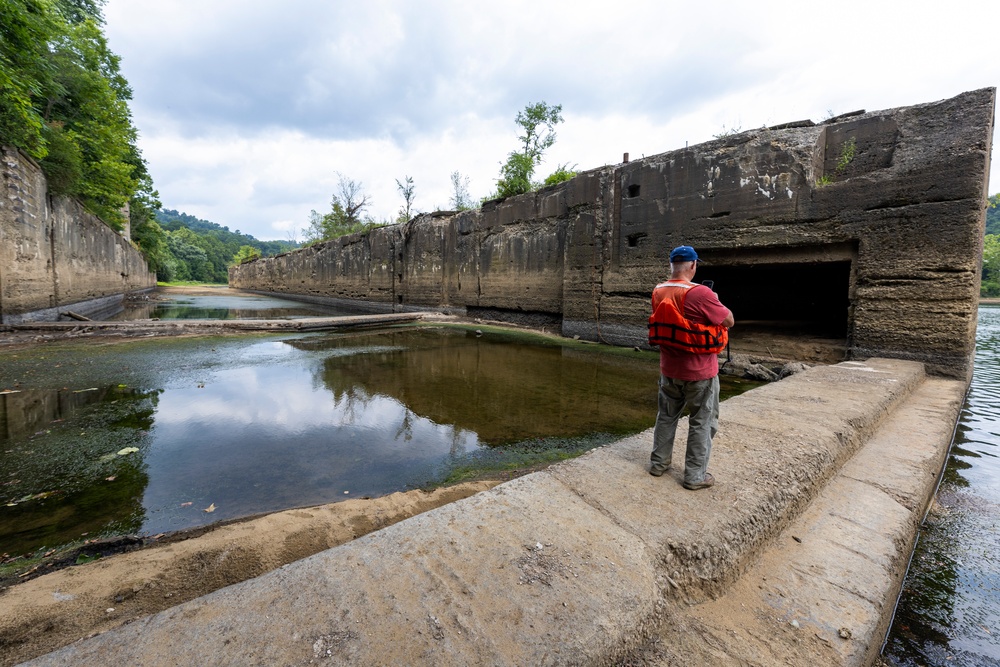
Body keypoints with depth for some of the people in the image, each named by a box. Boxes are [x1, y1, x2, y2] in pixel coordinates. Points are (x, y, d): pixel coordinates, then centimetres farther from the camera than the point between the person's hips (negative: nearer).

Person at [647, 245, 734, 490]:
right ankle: (695, 475, 18)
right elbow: (729, 321, -11)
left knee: (666, 416, 19)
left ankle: (658, 463, 29)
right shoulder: (700, 293, -23)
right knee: (702, 423, 9)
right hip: (700, 372, -5)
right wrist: (716, 302, 6)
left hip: (669, 369, 6)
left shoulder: (658, 292, -2)